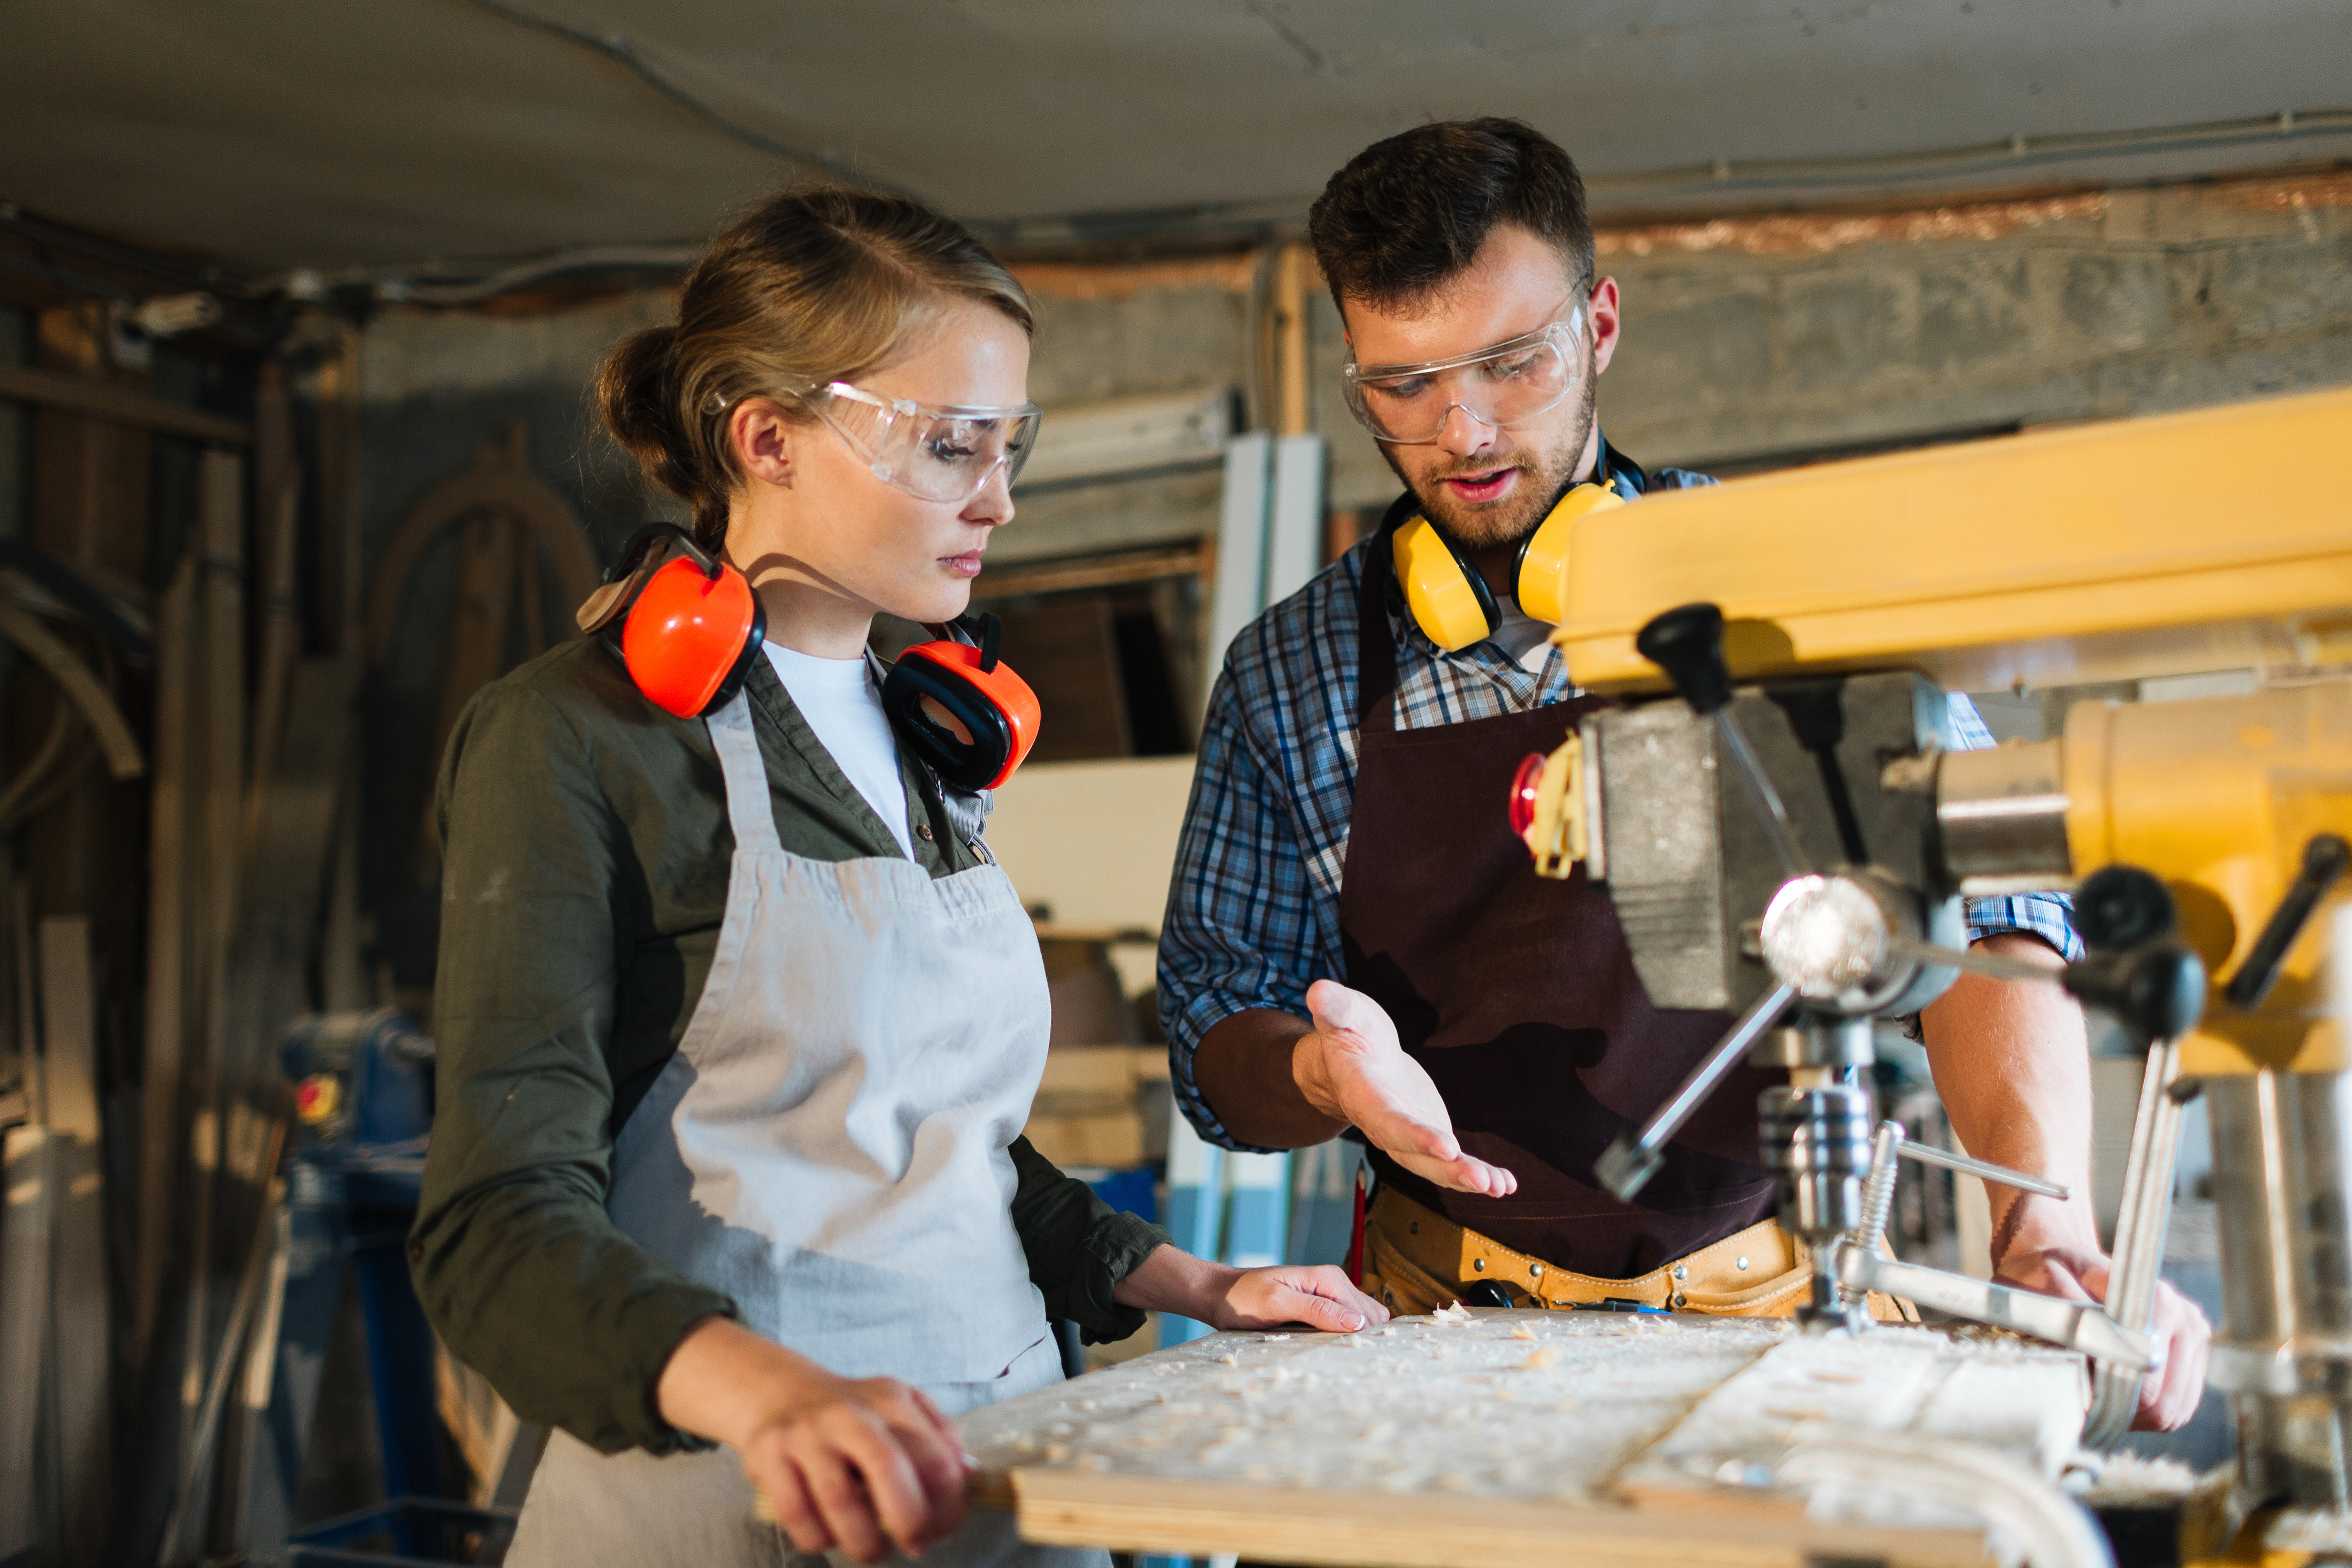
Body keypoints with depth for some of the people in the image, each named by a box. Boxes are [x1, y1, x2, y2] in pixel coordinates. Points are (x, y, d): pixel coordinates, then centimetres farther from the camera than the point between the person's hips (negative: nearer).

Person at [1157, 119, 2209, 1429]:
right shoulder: (1287, 679, 3)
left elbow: (1974, 909, -6)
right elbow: (1218, 1060, 7)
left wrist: (2049, 1231, -23)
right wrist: (1320, 1072, -16)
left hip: (1793, 1302, 0)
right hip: (1460, 1322, 1)